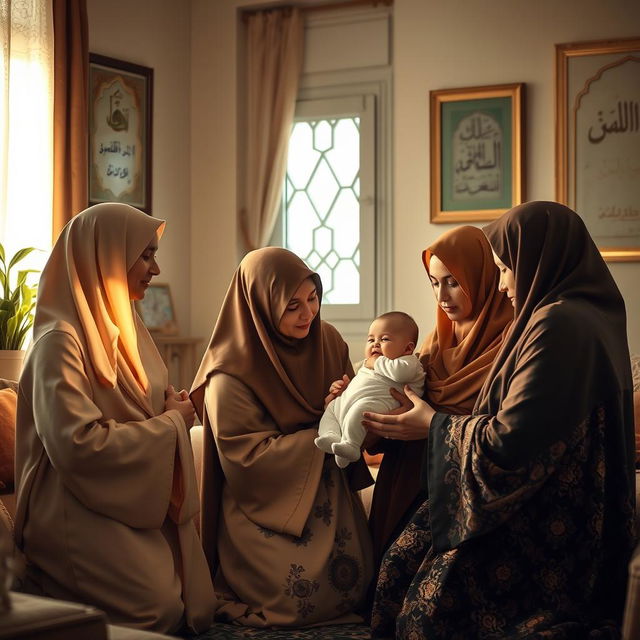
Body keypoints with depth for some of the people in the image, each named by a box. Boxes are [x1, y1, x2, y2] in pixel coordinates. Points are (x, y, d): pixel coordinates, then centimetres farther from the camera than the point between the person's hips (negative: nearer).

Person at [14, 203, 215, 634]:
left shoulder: (120, 326, 11)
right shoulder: (61, 340, -16)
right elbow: (79, 446, -26)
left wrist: (172, 408, 1)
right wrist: (171, 424, -13)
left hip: (143, 499, 8)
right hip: (83, 512, -8)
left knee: (198, 605, -5)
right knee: (161, 606, -19)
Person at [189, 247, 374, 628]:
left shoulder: (329, 342, -1)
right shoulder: (231, 375, -18)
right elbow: (245, 459, -18)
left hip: (329, 497, 5)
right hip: (269, 507, -5)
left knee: (355, 585, -12)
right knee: (299, 593, -21)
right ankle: (237, 593, 8)